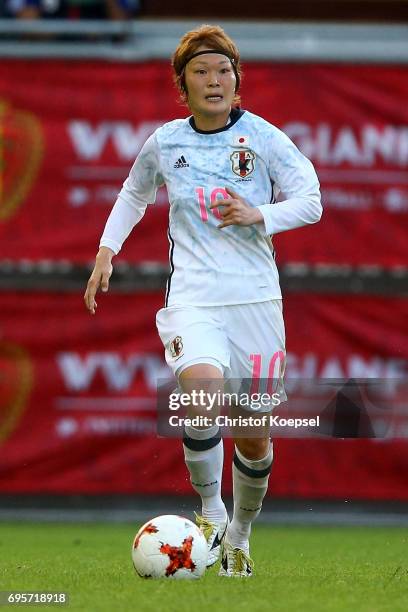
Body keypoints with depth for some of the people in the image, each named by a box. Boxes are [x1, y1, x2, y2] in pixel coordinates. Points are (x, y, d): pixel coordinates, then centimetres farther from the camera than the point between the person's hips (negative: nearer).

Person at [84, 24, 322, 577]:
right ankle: (210, 509, -11)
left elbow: (310, 201, 1)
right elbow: (134, 194, 25)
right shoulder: (164, 143, 6)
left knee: (254, 436, 6)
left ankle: (239, 535, 32)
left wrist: (258, 214, -16)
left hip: (256, 298, 0)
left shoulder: (262, 137, -1)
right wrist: (106, 252, 16)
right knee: (203, 390, -31)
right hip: (194, 298, 0)